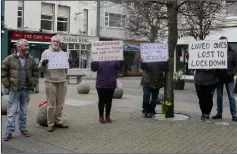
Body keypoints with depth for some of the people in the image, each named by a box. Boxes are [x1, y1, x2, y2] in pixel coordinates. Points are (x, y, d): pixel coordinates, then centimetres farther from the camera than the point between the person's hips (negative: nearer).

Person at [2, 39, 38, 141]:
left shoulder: (31, 60, 6)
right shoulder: (10, 59, -5)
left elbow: (35, 72, 15)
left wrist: (33, 83, 5)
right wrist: (7, 85, -7)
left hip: (25, 90, 4)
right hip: (14, 90, -4)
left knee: (24, 111, 13)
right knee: (11, 111, -1)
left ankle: (23, 128, 25)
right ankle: (9, 131, 5)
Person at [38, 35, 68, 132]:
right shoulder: (46, 52, 4)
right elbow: (40, 68, 2)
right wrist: (43, 64, -20)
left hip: (62, 81, 4)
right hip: (50, 81, -4)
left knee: (60, 104, 9)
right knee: (51, 104, -1)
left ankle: (58, 121, 20)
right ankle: (50, 124, 7)